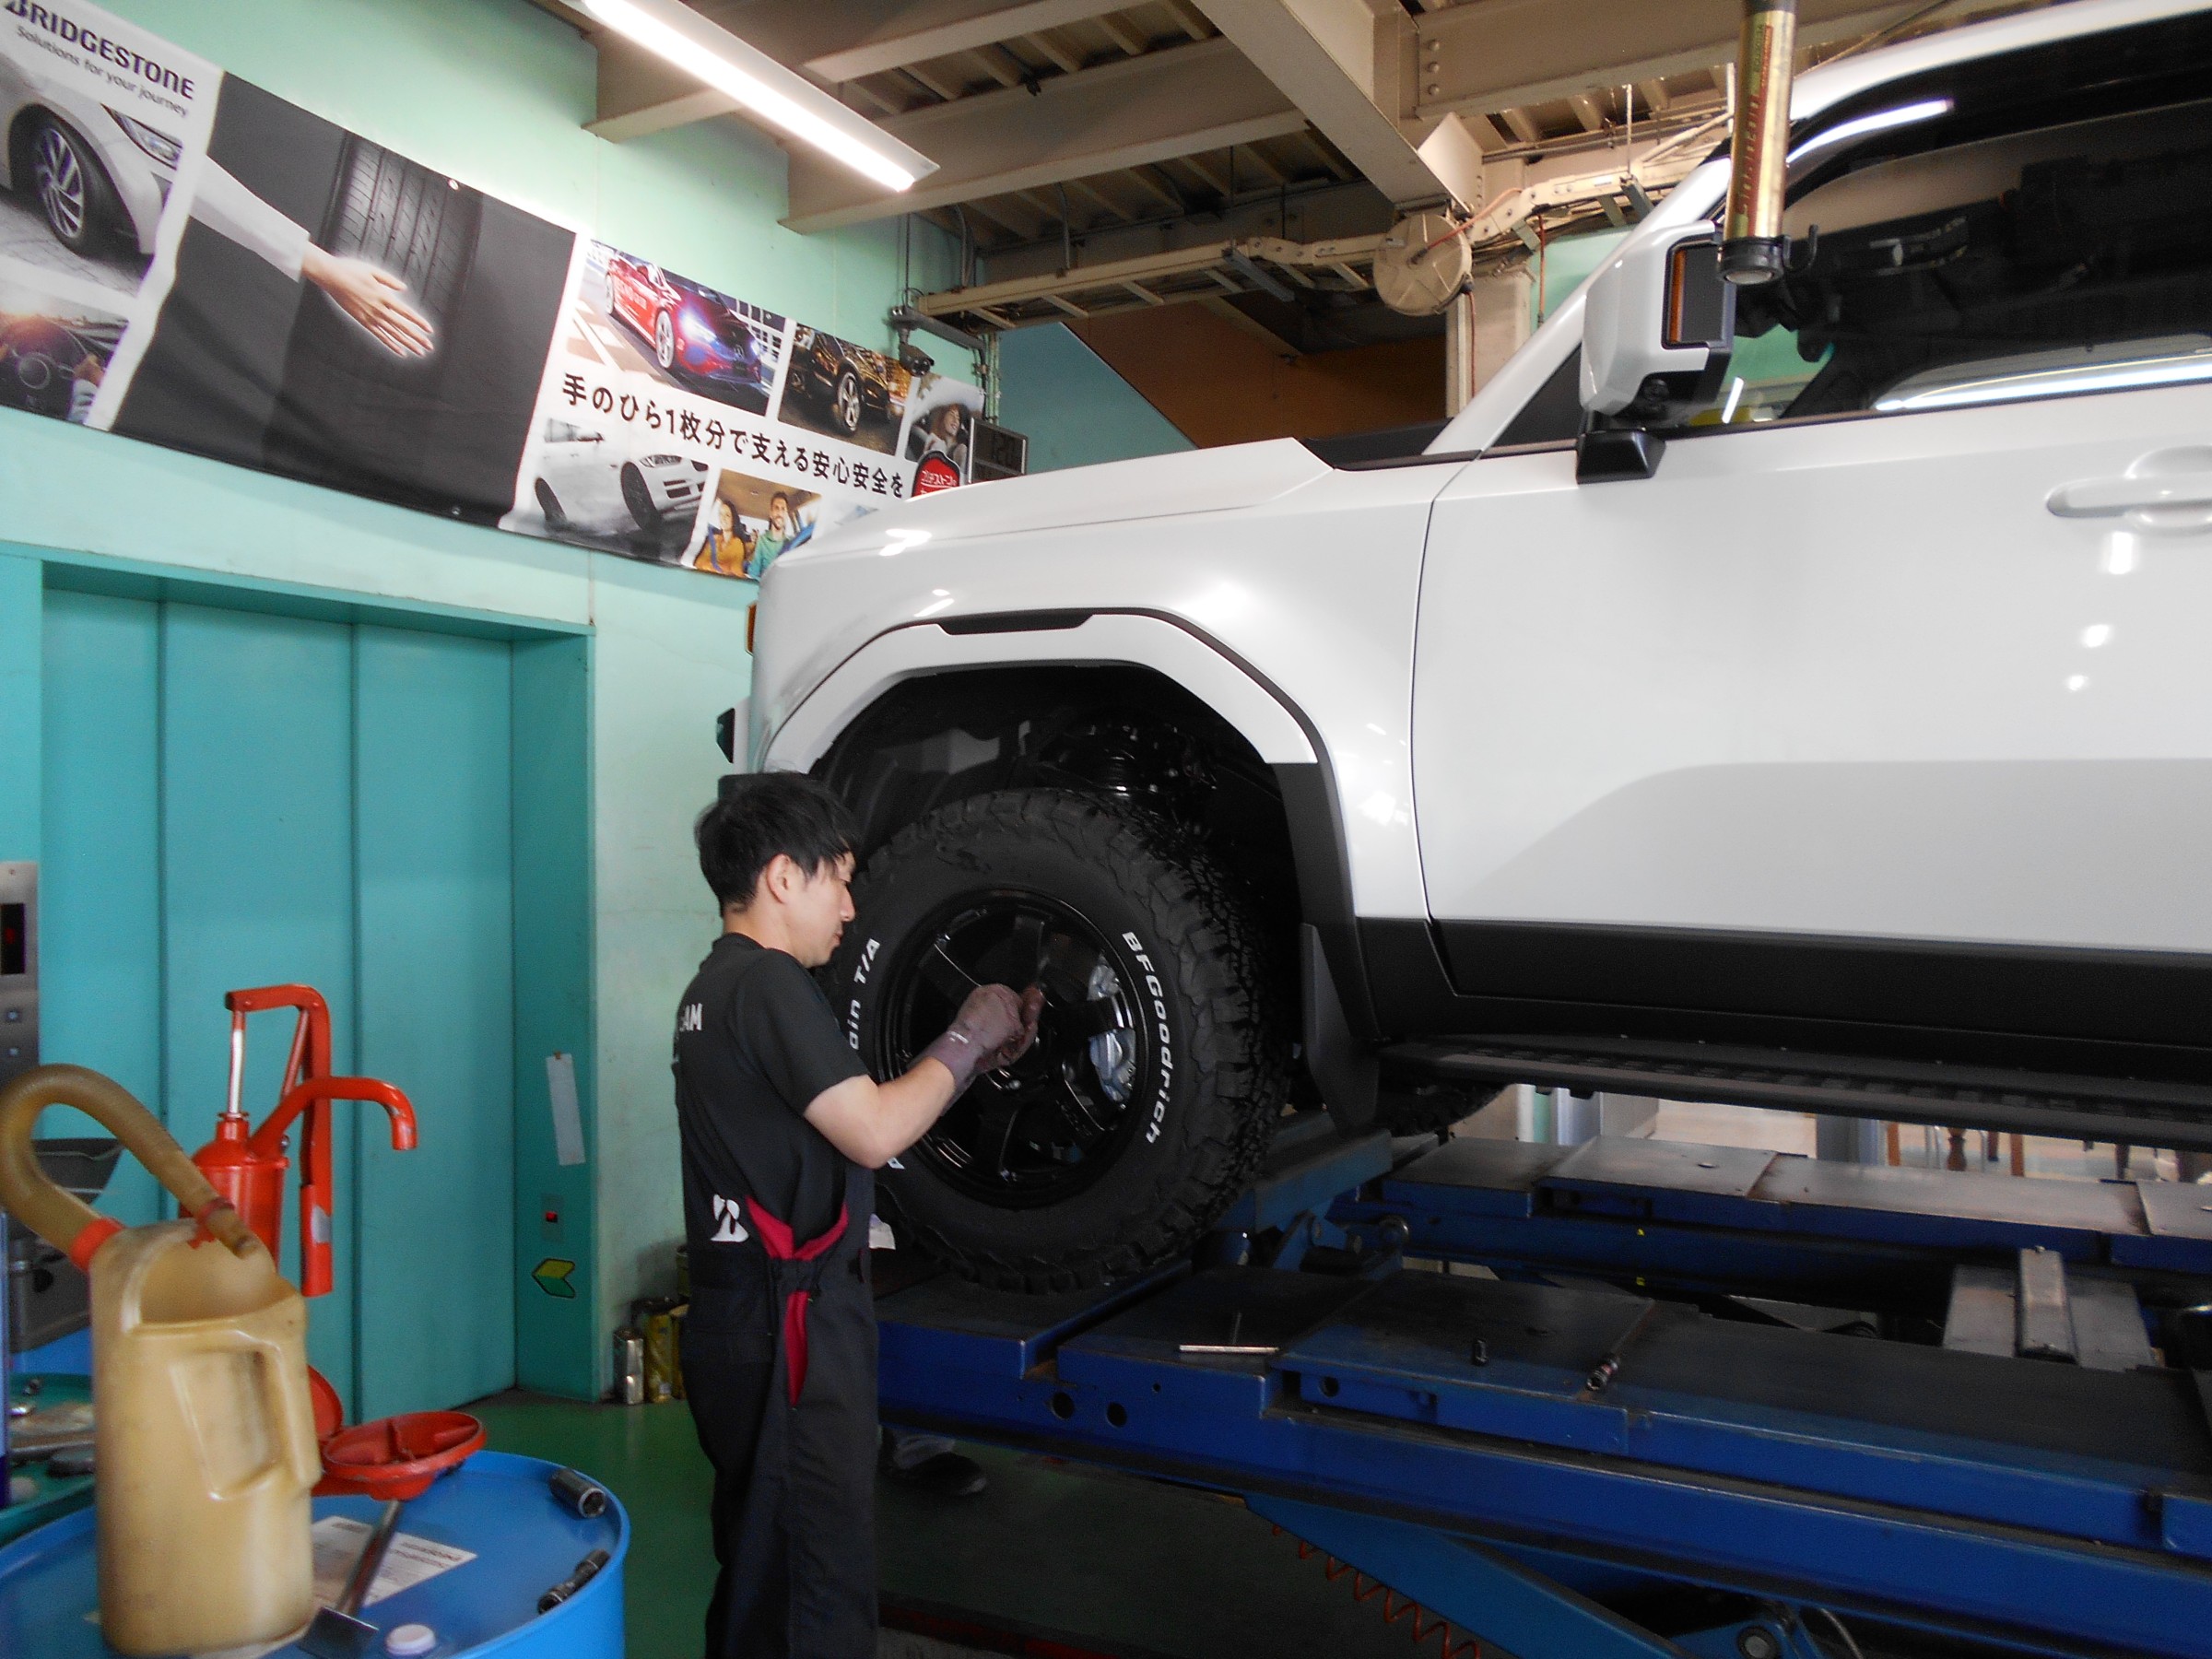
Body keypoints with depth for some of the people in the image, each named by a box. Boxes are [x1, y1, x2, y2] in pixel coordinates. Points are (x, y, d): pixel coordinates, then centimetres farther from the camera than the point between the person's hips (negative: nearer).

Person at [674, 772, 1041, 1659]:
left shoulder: (714, 985, 14)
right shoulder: (769, 982, -17)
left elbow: (844, 1116, 14)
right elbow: (874, 1135, -21)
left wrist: (973, 1057, 11)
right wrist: (964, 1040, -7)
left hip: (736, 1322, 10)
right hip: (789, 1328, -10)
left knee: (757, 1569, 21)